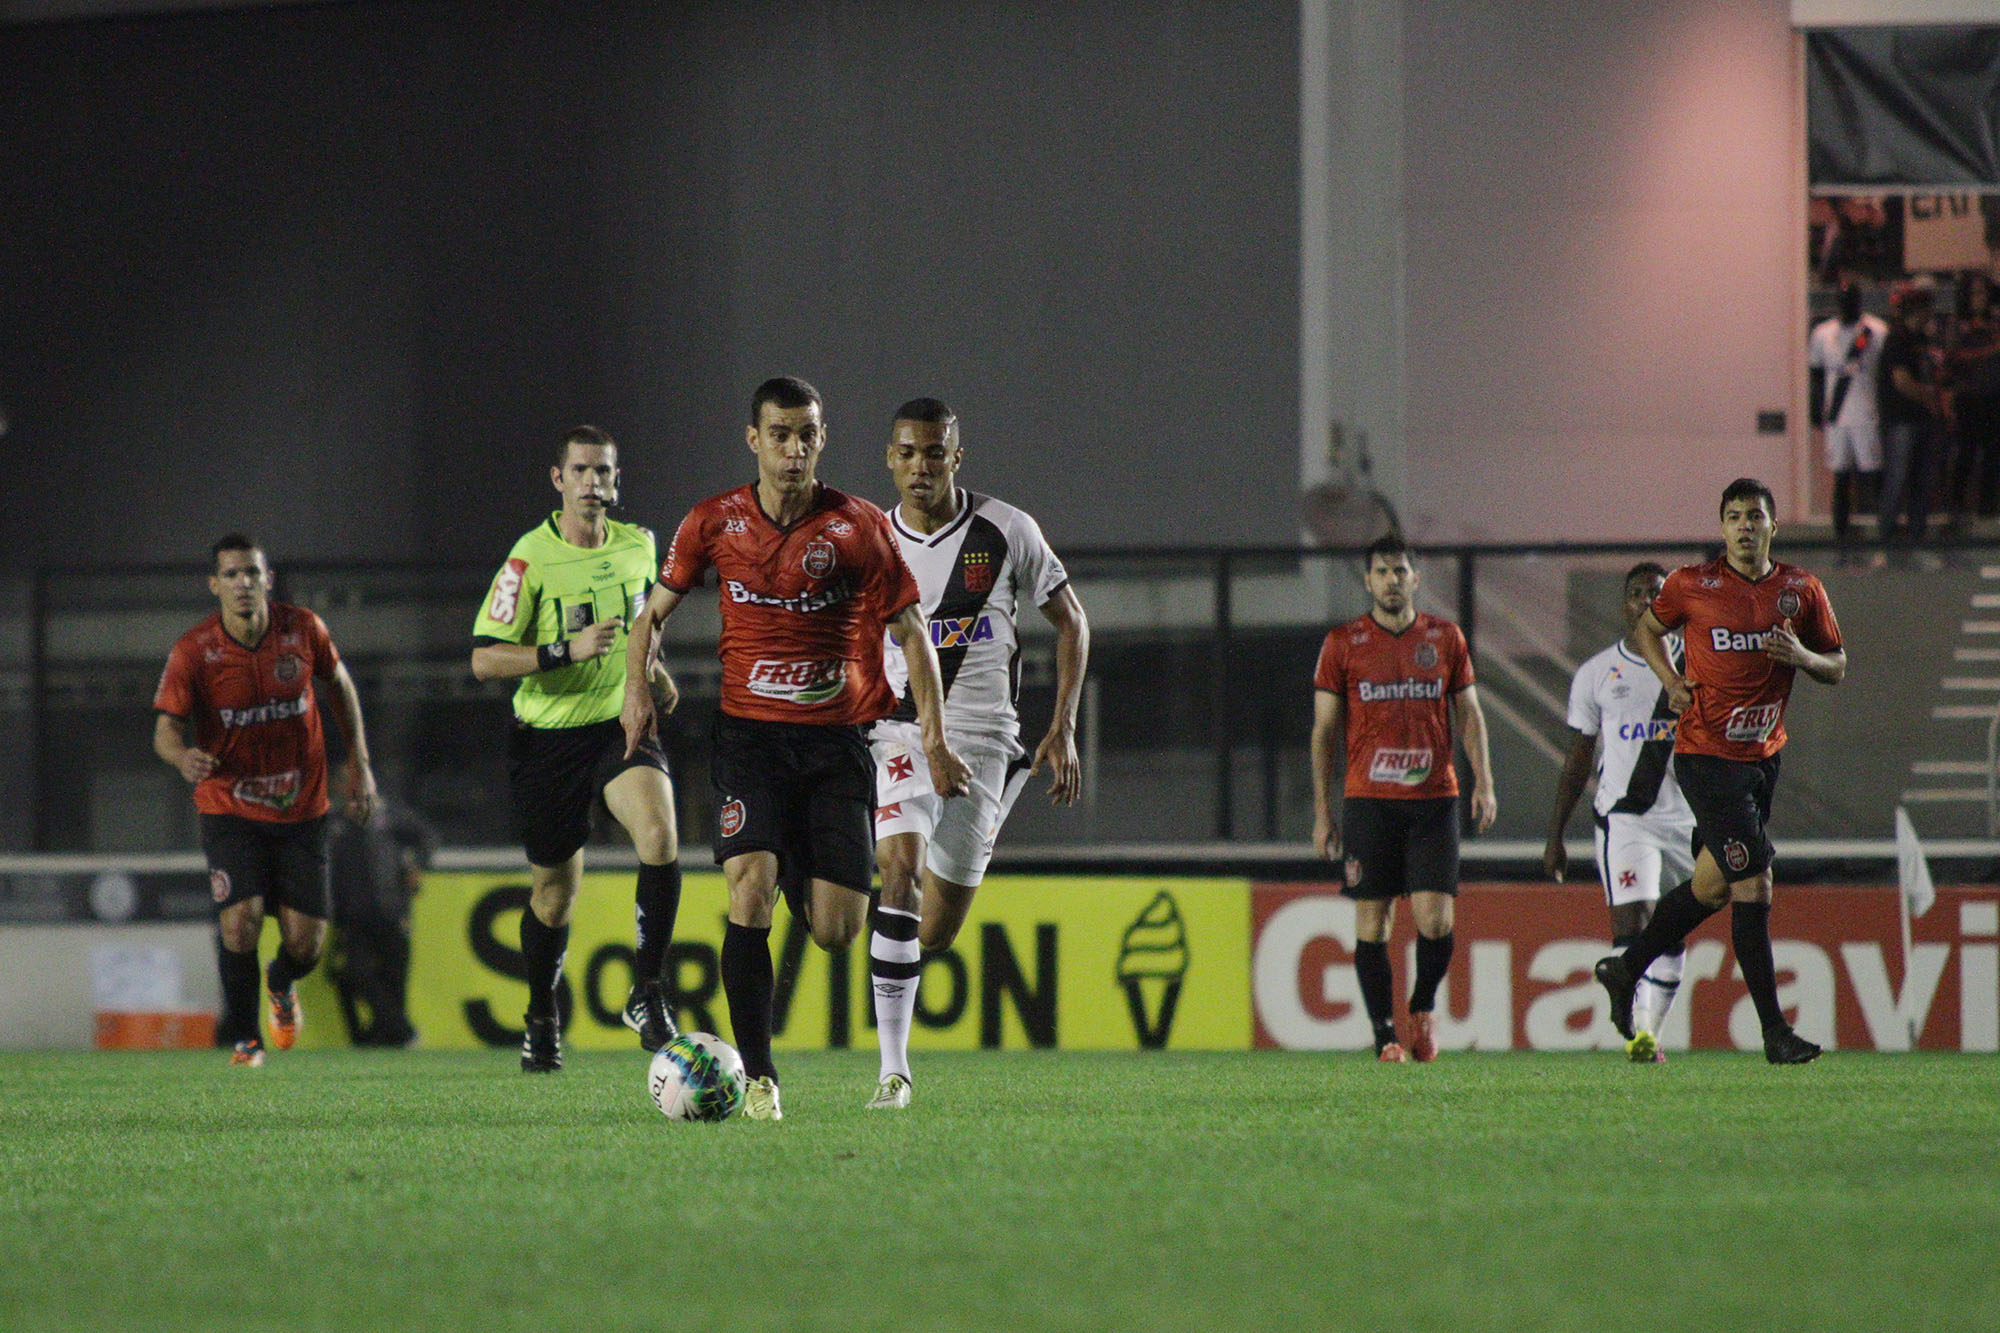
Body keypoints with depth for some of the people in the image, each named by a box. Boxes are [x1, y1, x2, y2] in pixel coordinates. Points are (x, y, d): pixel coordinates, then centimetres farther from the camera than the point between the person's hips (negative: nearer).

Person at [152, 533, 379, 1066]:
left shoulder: (303, 630, -7)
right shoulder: (193, 652, -13)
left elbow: (339, 683, 11)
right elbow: (166, 726, -14)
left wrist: (359, 764, 9)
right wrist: (183, 756, -38)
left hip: (302, 808, 2)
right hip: (229, 807, -2)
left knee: (305, 943, -2)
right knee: (241, 917, -22)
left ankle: (281, 986, 37)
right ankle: (243, 1038, 1)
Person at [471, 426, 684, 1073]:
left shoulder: (638, 546, 4)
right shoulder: (531, 557, -11)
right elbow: (484, 658, -14)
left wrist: (651, 666, 9)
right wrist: (568, 651, -24)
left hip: (622, 724, 2)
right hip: (548, 735, -2)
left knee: (659, 832, -27)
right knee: (555, 893, 7)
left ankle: (646, 992, -18)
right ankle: (541, 1019, 32)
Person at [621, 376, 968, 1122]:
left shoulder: (860, 528, -2)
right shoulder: (715, 524, 2)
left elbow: (910, 631, 3)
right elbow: (653, 611, 15)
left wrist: (934, 737, -3)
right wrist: (637, 687, -2)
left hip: (836, 740, 0)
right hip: (749, 734, 0)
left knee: (836, 931, -3)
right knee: (750, 886, -20)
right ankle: (757, 1075, -14)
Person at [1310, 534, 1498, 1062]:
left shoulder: (1445, 638, 9)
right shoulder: (1343, 643, 5)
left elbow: (1468, 714, 13)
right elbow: (1324, 730, 7)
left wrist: (1483, 784, 1)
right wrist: (1322, 811, 3)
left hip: (1434, 799, 1)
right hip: (1368, 799, -1)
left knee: (1436, 920, -7)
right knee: (1372, 921, -2)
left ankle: (1423, 1007, 18)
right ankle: (1384, 1033, 7)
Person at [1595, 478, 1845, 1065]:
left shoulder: (1802, 590, 4)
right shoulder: (1691, 586, -4)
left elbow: (1837, 667, 11)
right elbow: (1647, 629, 14)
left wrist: (1803, 657, -11)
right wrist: (1670, 680, -2)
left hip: (1763, 756, 5)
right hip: (1706, 753, -5)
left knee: (1713, 885, 16)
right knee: (1753, 884, -13)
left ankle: (1625, 971, 37)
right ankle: (1774, 1031, -11)